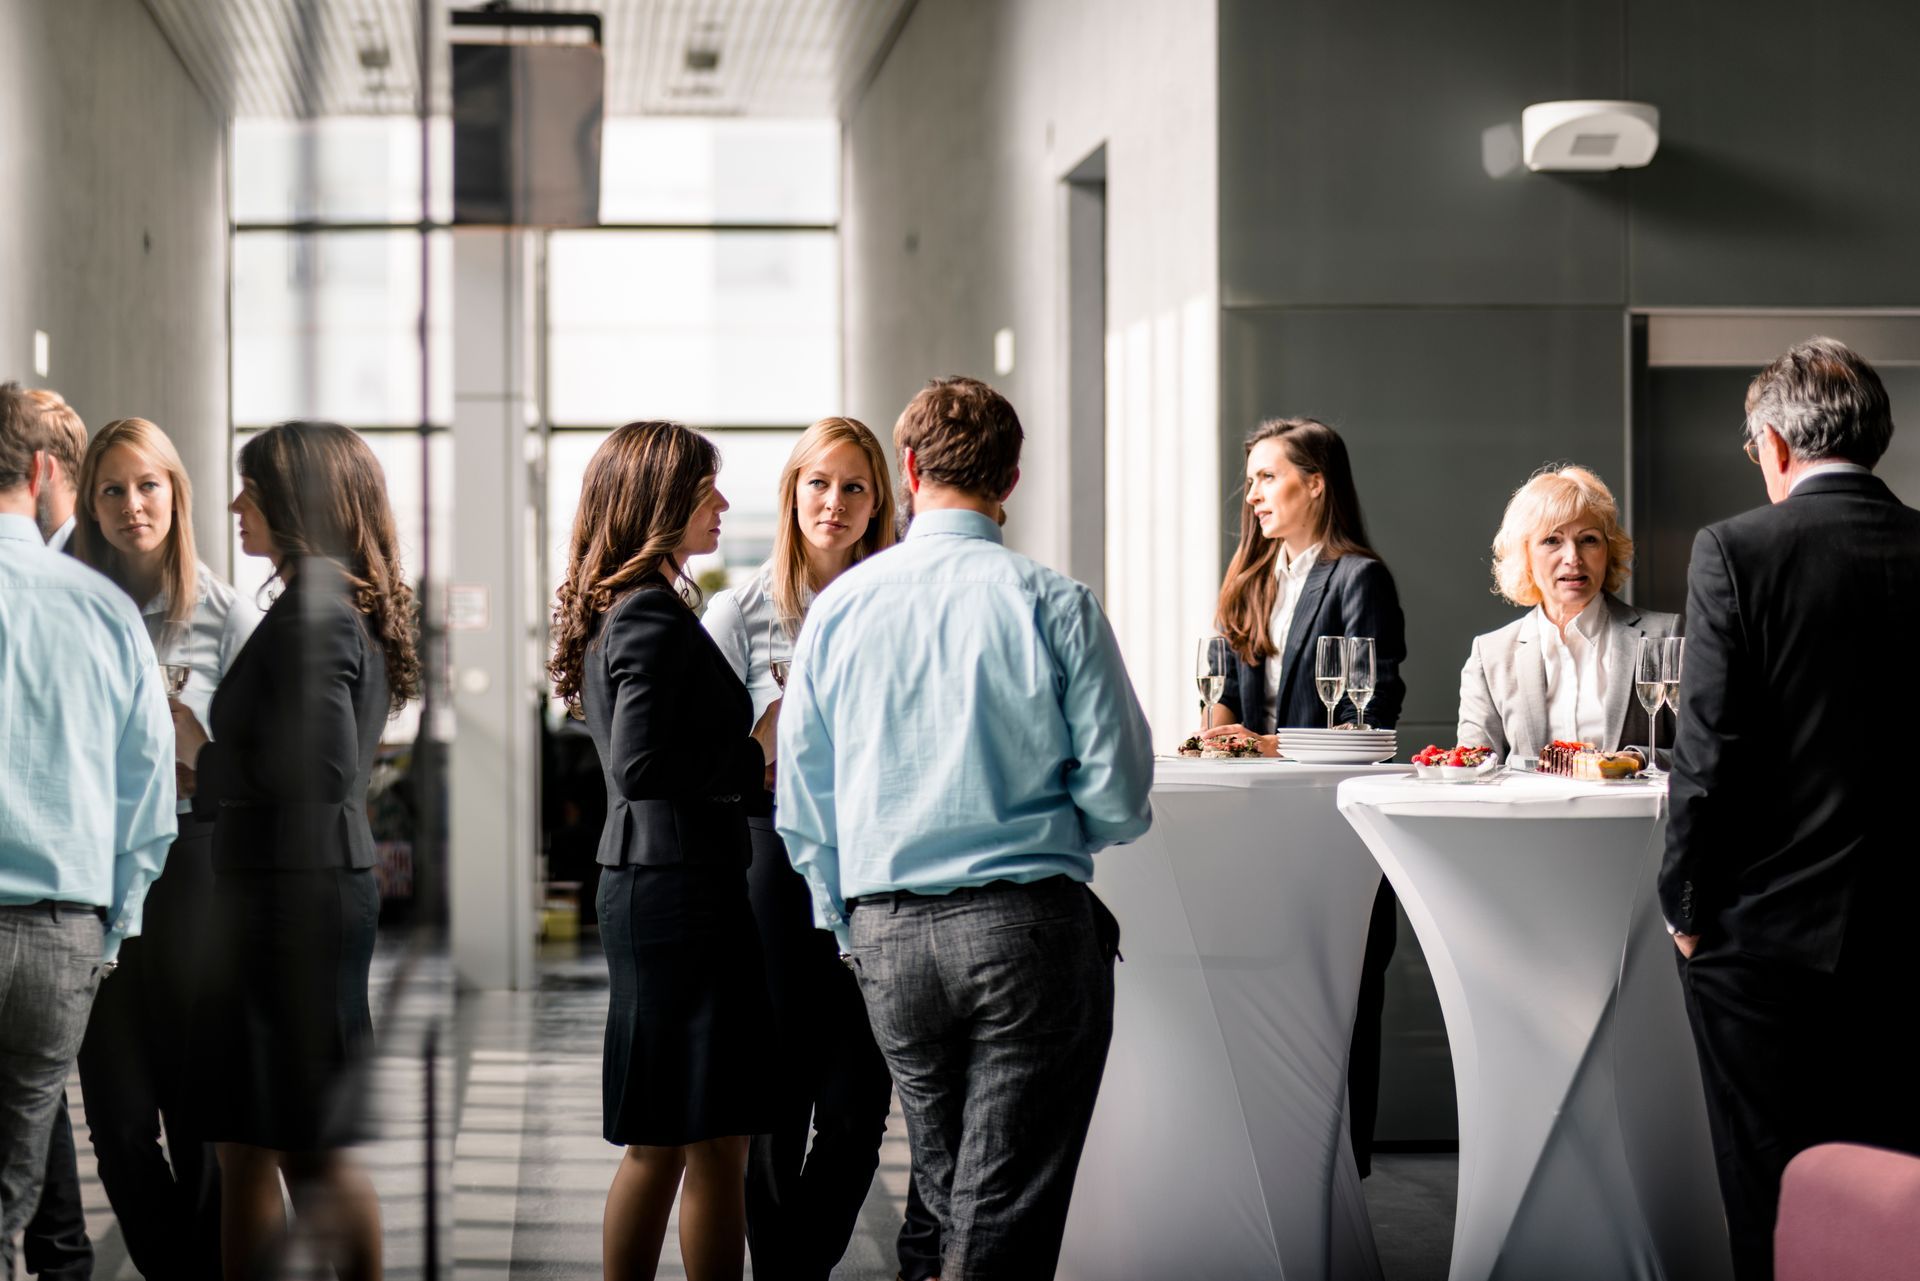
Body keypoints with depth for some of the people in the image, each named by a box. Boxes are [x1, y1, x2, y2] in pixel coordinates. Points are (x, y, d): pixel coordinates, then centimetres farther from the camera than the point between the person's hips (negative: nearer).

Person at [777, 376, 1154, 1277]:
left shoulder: (837, 605, 2)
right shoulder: (1053, 604, -7)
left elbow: (801, 805, 6)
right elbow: (1119, 798, -6)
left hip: (887, 936, 4)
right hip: (1028, 924, -3)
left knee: (949, 1193, 18)